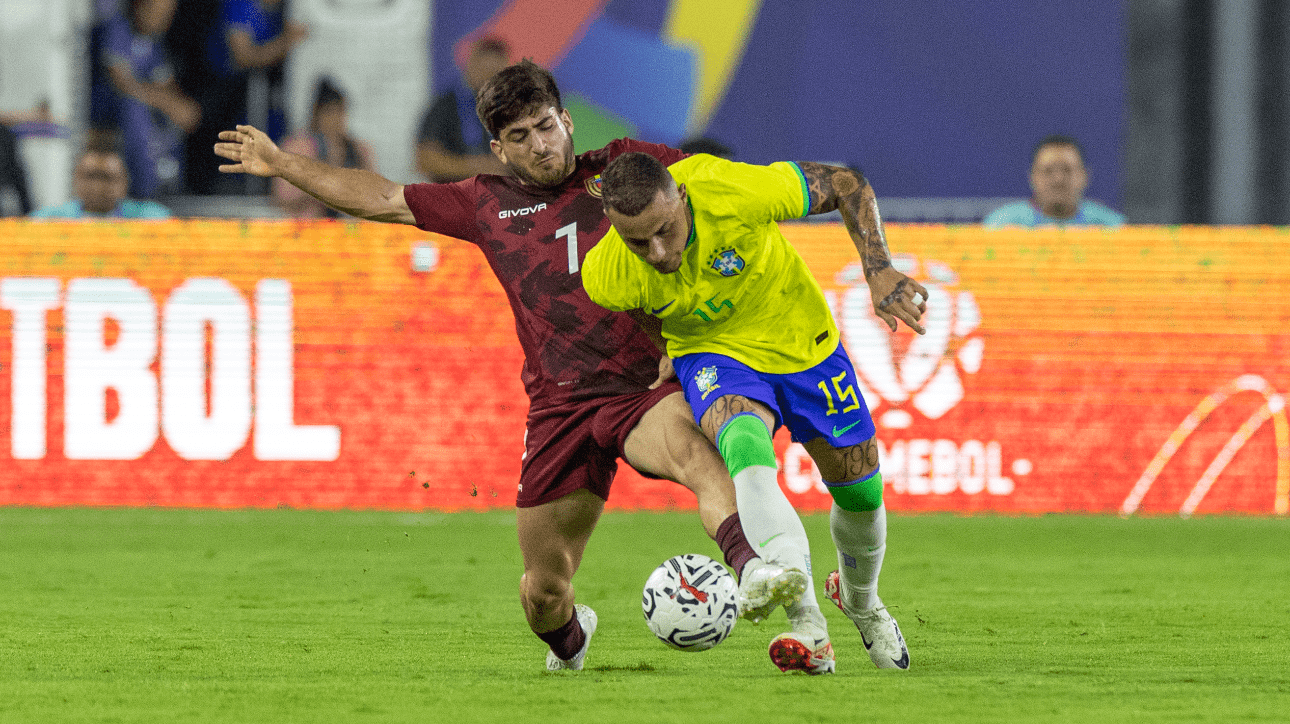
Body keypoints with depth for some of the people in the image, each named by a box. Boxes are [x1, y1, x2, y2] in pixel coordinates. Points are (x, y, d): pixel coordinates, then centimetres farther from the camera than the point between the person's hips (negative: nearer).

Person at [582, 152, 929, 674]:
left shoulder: (733, 192, -35)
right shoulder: (606, 277, -27)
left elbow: (845, 185, -18)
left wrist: (879, 272, -24)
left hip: (803, 341, 1)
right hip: (715, 355, -1)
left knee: (861, 494, 10)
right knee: (743, 446, -34)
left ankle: (861, 601, 46)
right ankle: (808, 628, -40)